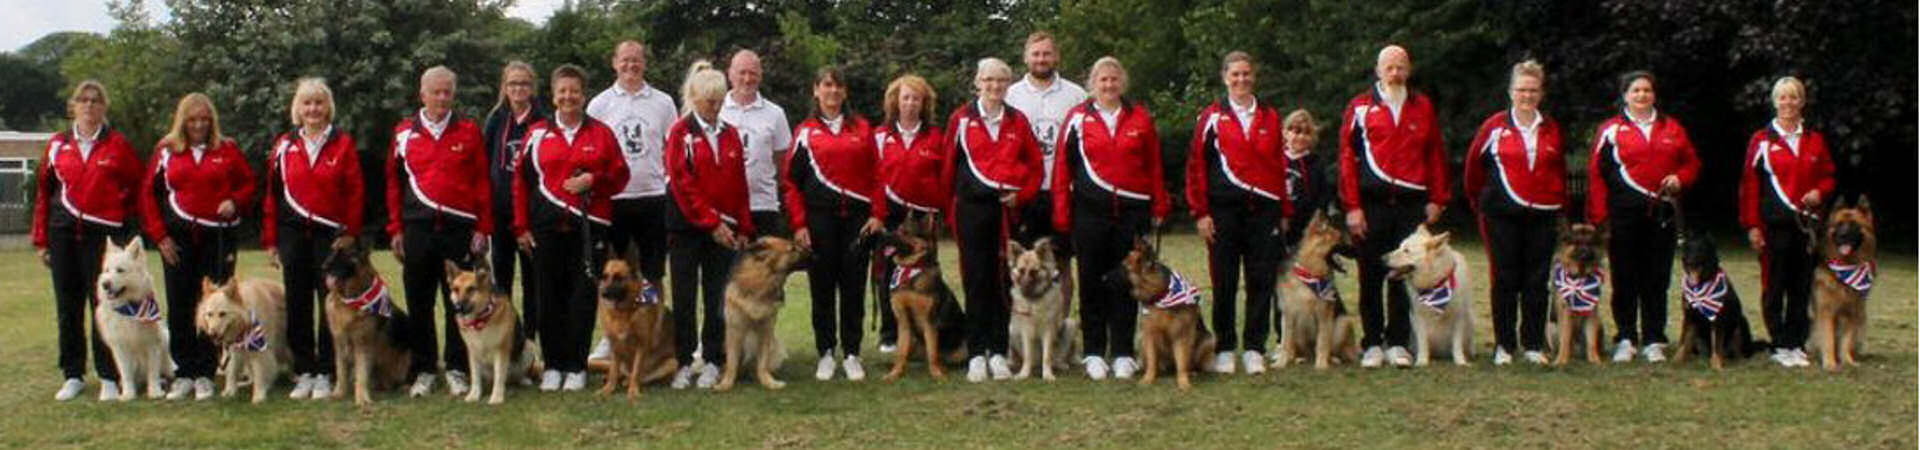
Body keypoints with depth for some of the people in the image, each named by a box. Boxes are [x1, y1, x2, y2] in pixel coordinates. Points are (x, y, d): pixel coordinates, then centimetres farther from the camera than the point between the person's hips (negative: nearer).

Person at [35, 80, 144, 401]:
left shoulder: (117, 144, 2)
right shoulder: (58, 145, 9)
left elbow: (140, 182, 10)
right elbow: (44, 191, 11)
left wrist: (125, 211, 3)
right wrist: (41, 239, 9)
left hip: (103, 234, -3)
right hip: (64, 232, 3)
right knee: (67, 307, 7)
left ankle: (109, 378, 1)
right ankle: (73, 376, 15)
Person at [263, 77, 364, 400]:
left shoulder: (343, 145, 3)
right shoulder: (284, 146, 9)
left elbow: (356, 192, 0)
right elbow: (272, 194, 9)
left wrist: (350, 234, -8)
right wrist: (270, 240, 5)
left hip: (331, 235, -2)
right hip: (294, 234, 3)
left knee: (330, 304, -2)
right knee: (298, 305, 5)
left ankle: (325, 375, 4)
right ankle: (303, 373, 12)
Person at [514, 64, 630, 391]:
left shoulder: (601, 133, 8)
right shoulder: (537, 134, 8)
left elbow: (620, 175, 8)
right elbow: (521, 181, 9)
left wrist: (593, 180, -11)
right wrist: (522, 226, 4)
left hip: (590, 226, 0)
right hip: (548, 226, 1)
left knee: (583, 296, 0)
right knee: (549, 296, 2)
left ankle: (577, 367, 8)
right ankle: (553, 365, 12)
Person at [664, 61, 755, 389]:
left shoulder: (731, 135, 11)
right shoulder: (681, 133, -2)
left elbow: (740, 185, 10)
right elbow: (682, 183, -9)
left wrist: (743, 229, 3)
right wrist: (711, 223, -14)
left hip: (723, 229, 3)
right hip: (687, 227, -3)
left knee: (716, 299, 5)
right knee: (684, 298, 1)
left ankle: (712, 362, 11)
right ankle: (684, 363, 8)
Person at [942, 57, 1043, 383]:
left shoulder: (1018, 121, 9)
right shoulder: (961, 120, 3)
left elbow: (1035, 164, 11)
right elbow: (949, 165, 6)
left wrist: (1021, 194, -1)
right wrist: (951, 204, 5)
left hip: (1008, 208, 2)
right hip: (972, 207, -2)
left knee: (1004, 280, 2)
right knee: (976, 280, -1)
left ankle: (998, 352, 8)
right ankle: (976, 355, 3)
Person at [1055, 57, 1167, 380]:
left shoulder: (1140, 119, 9)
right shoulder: (1077, 119, 4)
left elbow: (1154, 166, 11)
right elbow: (1062, 167, 3)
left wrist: (1159, 207, 7)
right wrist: (1062, 216, -2)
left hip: (1133, 211, 1)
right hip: (1091, 211, -1)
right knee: (1092, 281, 2)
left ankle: (1123, 353, 11)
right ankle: (1094, 353, 9)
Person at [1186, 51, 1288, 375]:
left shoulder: (1270, 118, 12)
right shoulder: (1212, 118, 3)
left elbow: (1280, 165, 14)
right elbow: (1196, 166, 0)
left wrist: (1283, 211, 10)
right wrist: (1201, 212, -6)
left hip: (1264, 210, 2)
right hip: (1225, 210, -2)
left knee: (1262, 281, 1)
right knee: (1224, 282, 2)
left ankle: (1253, 348, 9)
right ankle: (1225, 349, 11)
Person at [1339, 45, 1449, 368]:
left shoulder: (1423, 108, 11)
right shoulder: (1360, 108, 3)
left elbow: (1435, 156, 13)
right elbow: (1347, 157, 0)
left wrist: (1437, 199, 5)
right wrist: (1352, 206, -6)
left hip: (1412, 205, 2)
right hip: (1372, 205, -2)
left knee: (1405, 275, 3)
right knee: (1371, 277, 2)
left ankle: (1397, 342, 11)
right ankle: (1372, 344, 8)